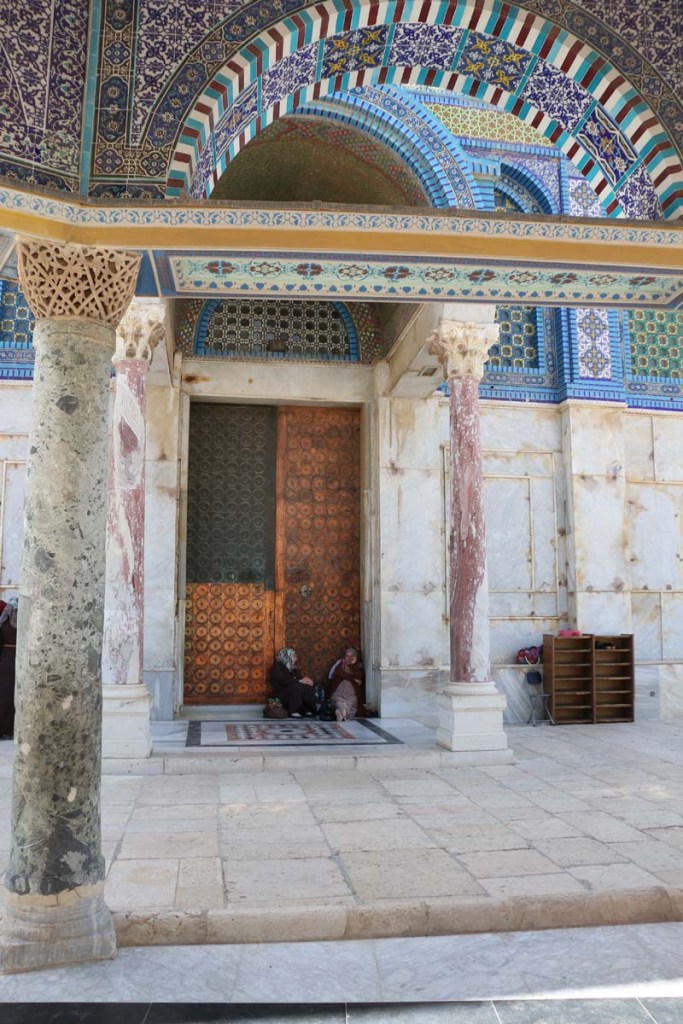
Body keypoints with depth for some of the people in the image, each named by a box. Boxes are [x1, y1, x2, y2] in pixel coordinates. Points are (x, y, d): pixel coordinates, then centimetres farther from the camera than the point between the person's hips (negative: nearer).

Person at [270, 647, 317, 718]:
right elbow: (283, 680, -21)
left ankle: (307, 710, -21)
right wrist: (299, 681, -23)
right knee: (297, 686, -33)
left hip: (293, 693, 7)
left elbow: (300, 677, 9)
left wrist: (306, 680, -14)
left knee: (309, 687, -18)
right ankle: (293, 712, -30)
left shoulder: (293, 668, 17)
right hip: (281, 695, -7)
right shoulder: (277, 666, -5)